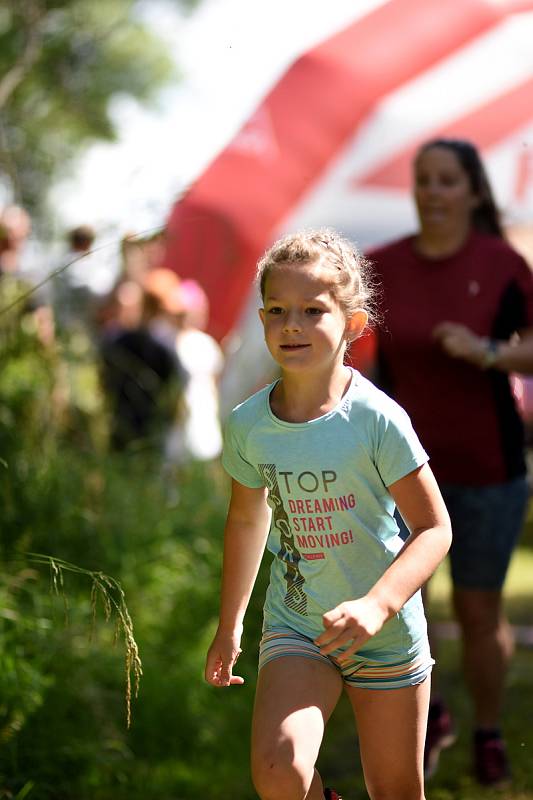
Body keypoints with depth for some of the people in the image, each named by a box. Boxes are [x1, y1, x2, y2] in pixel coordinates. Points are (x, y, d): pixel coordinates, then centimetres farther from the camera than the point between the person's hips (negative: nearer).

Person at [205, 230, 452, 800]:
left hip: (386, 632, -2)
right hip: (296, 626, 2)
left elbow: (433, 528, -16)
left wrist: (377, 605, -32)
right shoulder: (247, 425, -6)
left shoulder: (376, 419, -18)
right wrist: (228, 626, 20)